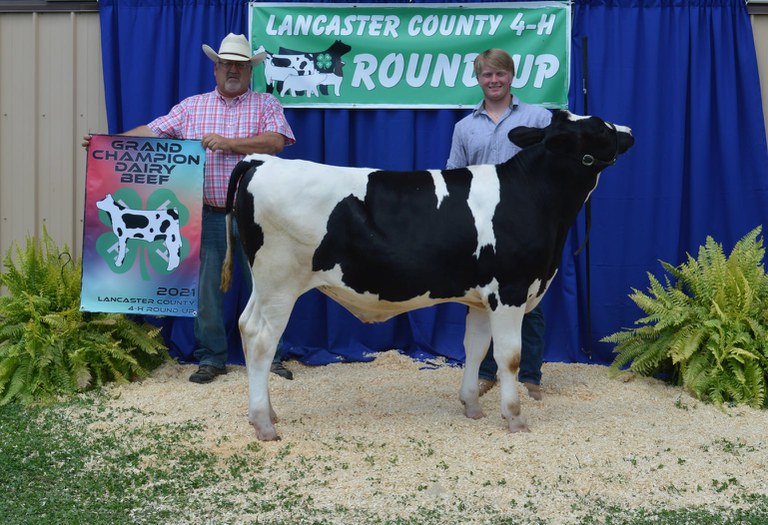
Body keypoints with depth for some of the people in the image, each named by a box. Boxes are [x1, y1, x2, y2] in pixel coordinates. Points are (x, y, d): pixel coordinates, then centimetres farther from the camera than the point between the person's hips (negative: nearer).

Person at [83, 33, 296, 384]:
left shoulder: (266, 105, 5)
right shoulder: (192, 106, 11)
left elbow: (276, 142, -11)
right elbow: (151, 131, 6)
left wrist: (228, 143, -16)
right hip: (208, 216, 2)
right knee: (206, 288, 5)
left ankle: (270, 357, 14)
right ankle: (211, 358, 16)